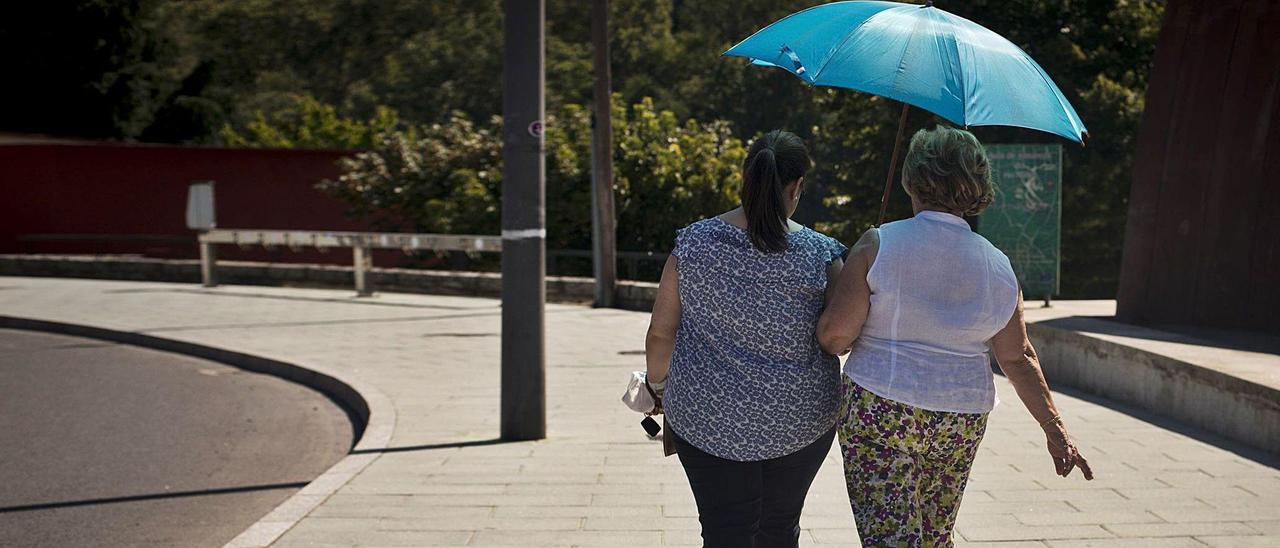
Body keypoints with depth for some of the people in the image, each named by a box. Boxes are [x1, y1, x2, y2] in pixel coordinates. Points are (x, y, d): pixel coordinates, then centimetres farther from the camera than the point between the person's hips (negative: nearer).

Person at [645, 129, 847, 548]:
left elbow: (661, 332, -3)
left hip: (708, 417, 0)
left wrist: (658, 386, 14)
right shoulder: (821, 254, -12)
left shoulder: (694, 243, -8)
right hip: (800, 420, 0)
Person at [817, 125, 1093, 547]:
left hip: (878, 413, -4)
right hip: (962, 421, 5)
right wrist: (1054, 429, 12)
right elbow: (1018, 358, 5)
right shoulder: (997, 266, 3)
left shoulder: (878, 244, -9)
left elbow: (835, 334, -13)